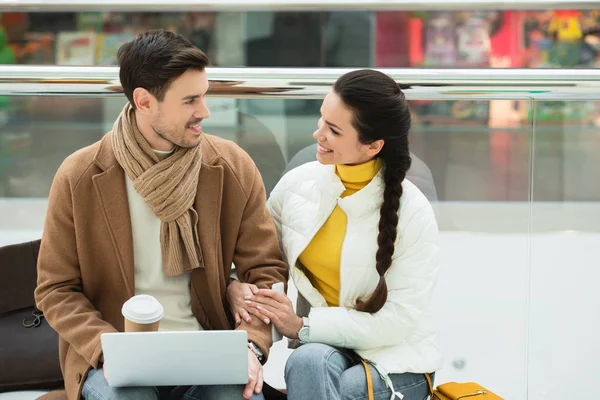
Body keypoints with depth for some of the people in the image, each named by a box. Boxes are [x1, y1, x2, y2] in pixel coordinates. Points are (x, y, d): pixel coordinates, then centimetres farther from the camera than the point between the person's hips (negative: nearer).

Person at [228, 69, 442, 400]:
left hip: (395, 362, -3)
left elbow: (400, 319, -16)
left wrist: (304, 326, -21)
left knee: (308, 365, -34)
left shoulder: (413, 214, -12)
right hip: (320, 346, 3)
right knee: (309, 362, -35)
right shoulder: (297, 184, -1)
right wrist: (236, 286, -15)